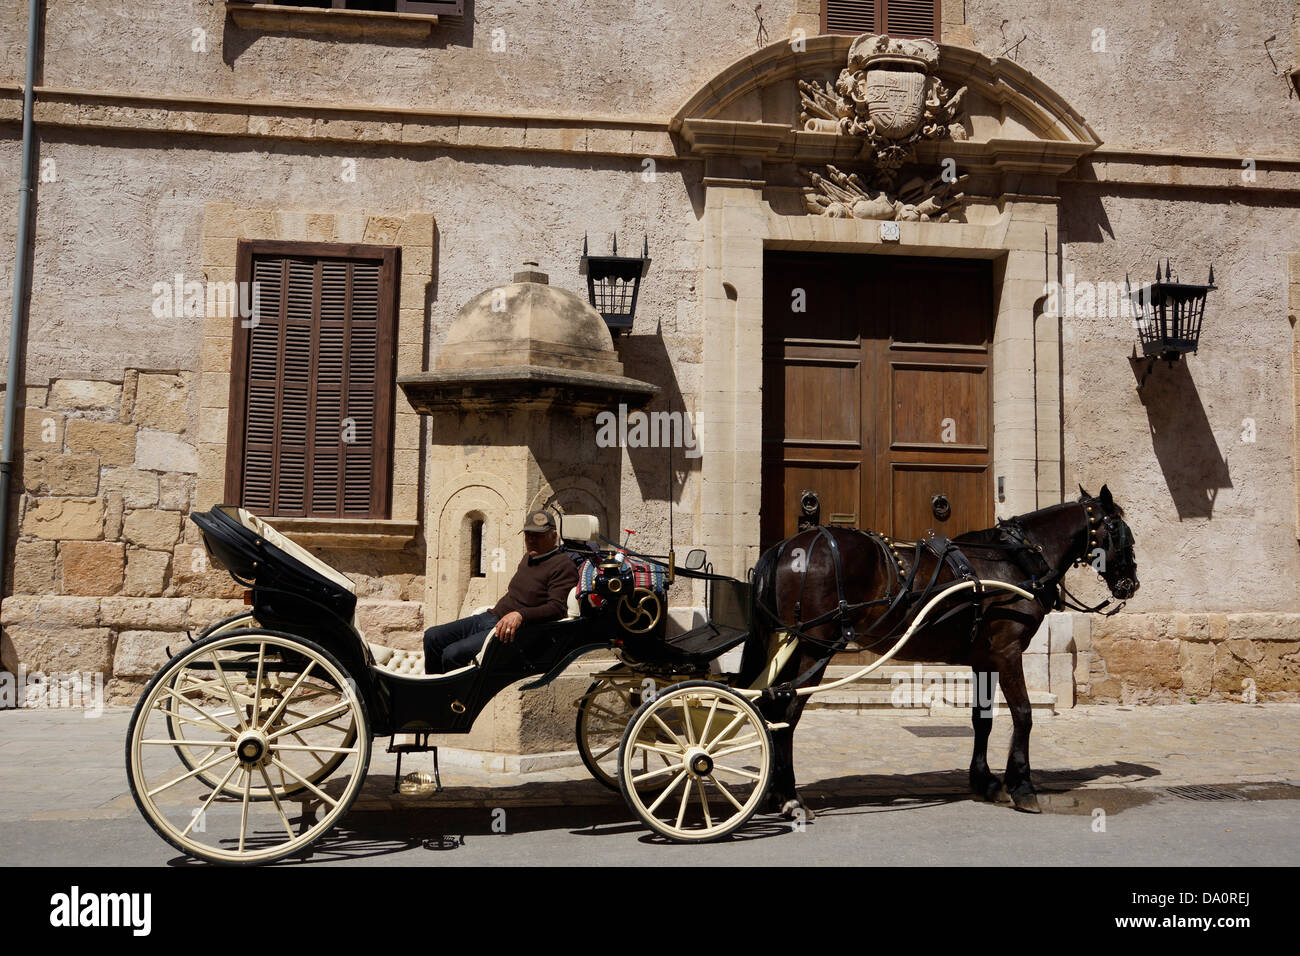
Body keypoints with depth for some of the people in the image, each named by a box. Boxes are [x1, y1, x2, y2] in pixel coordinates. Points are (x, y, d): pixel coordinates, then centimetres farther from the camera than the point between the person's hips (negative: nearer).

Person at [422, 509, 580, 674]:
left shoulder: (563, 566, -11)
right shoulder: (529, 557, 19)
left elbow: (557, 608, -23)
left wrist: (520, 615, -32)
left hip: (513, 629, -10)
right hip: (490, 617, 10)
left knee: (453, 653, -23)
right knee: (432, 637, 4)